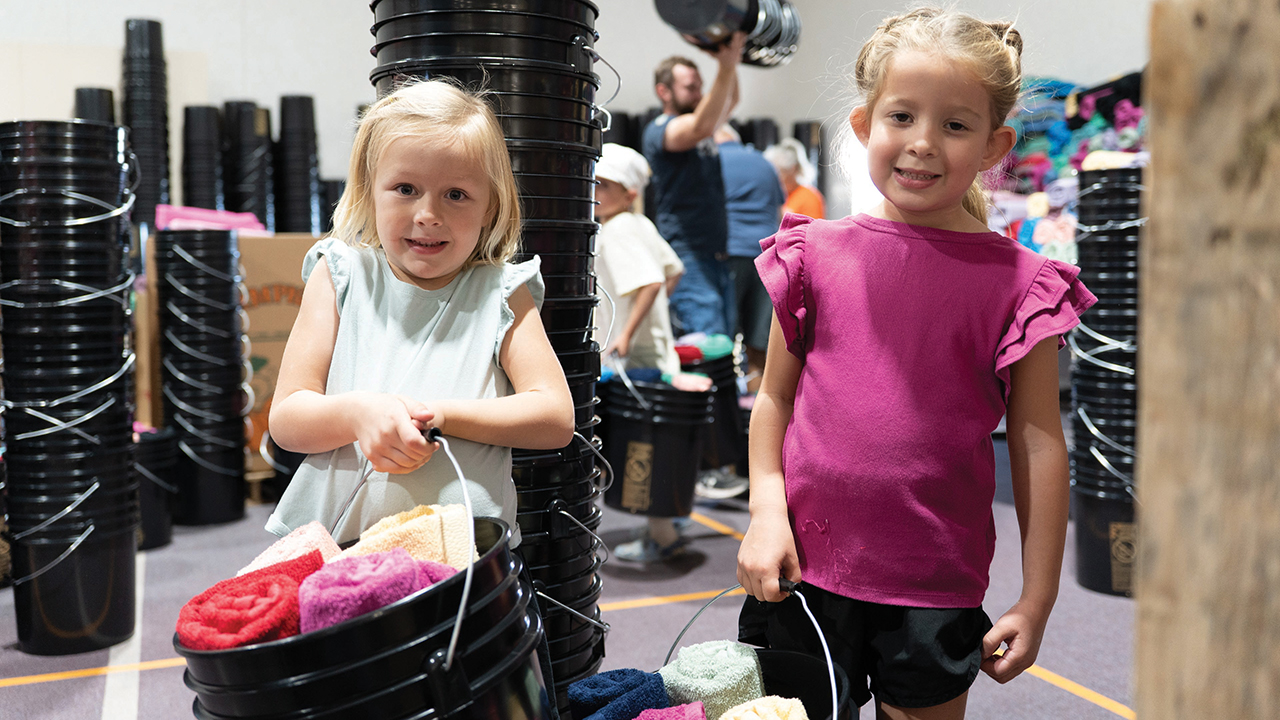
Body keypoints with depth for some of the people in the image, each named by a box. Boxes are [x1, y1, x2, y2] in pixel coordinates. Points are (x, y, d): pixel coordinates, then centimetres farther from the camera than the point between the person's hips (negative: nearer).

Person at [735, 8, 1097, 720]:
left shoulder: (1018, 283, -5)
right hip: (804, 566, 2)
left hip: (935, 588, -1)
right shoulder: (816, 254, 0)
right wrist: (767, 509, -6)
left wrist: (1036, 602, -2)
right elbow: (775, 397, 6)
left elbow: (1039, 445, -3)